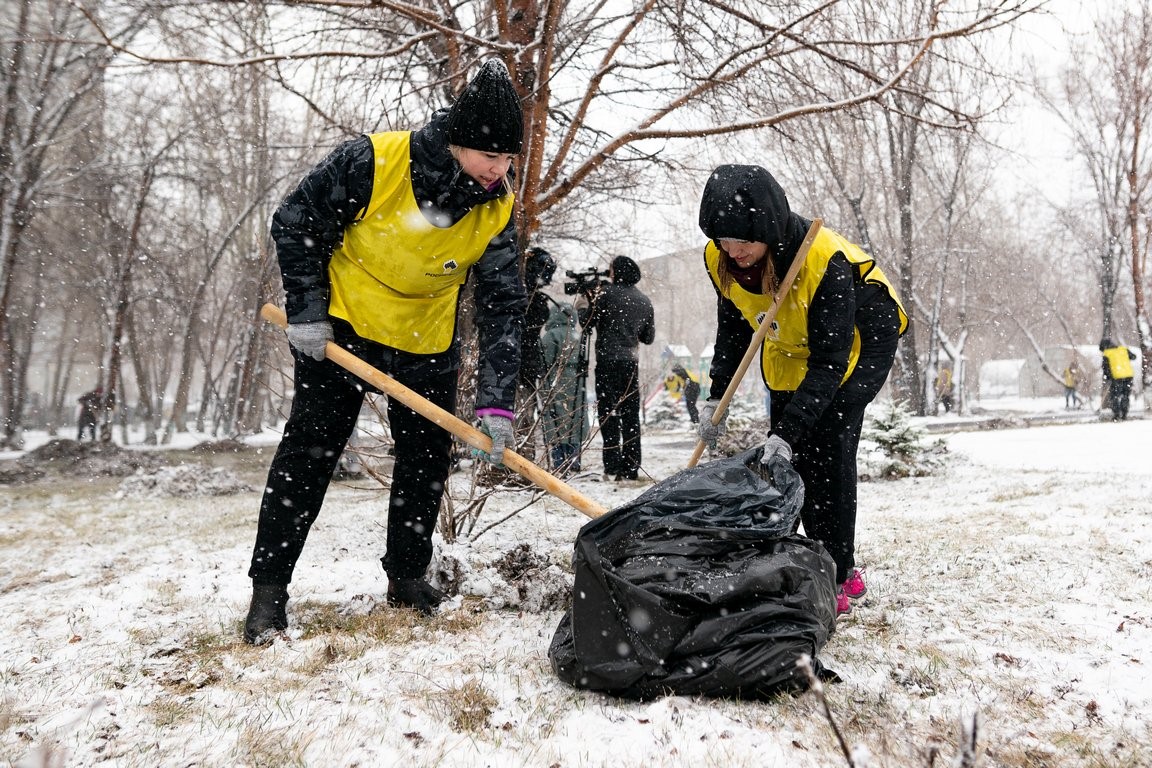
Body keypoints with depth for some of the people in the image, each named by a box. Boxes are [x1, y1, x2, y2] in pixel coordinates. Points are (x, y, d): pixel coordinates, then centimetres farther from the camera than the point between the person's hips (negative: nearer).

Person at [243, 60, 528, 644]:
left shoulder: (496, 210, -16)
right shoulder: (372, 162, -25)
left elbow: (503, 305, -16)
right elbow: (295, 223, -13)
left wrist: (496, 400, -25)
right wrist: (306, 313, -17)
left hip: (428, 344, 4)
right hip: (343, 327, -3)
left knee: (428, 458, 8)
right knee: (307, 452, -4)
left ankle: (407, 575, 26)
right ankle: (268, 586, 6)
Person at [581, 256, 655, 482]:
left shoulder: (606, 292, -4)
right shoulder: (644, 301, 11)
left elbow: (588, 324, 0)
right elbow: (648, 337, 16)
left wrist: (591, 302, 13)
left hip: (608, 362, -5)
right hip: (631, 363, 5)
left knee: (608, 413, -3)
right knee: (631, 416, 7)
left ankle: (612, 467, -8)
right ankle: (631, 469, 8)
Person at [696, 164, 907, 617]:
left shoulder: (825, 261, -38)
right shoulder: (720, 259, -19)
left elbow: (829, 361, -35)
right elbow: (733, 328, -1)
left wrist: (788, 431, -43)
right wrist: (717, 397, -11)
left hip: (858, 343, -6)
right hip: (790, 350, 6)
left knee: (827, 449, -18)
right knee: (785, 459, 3)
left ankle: (835, 578, -9)